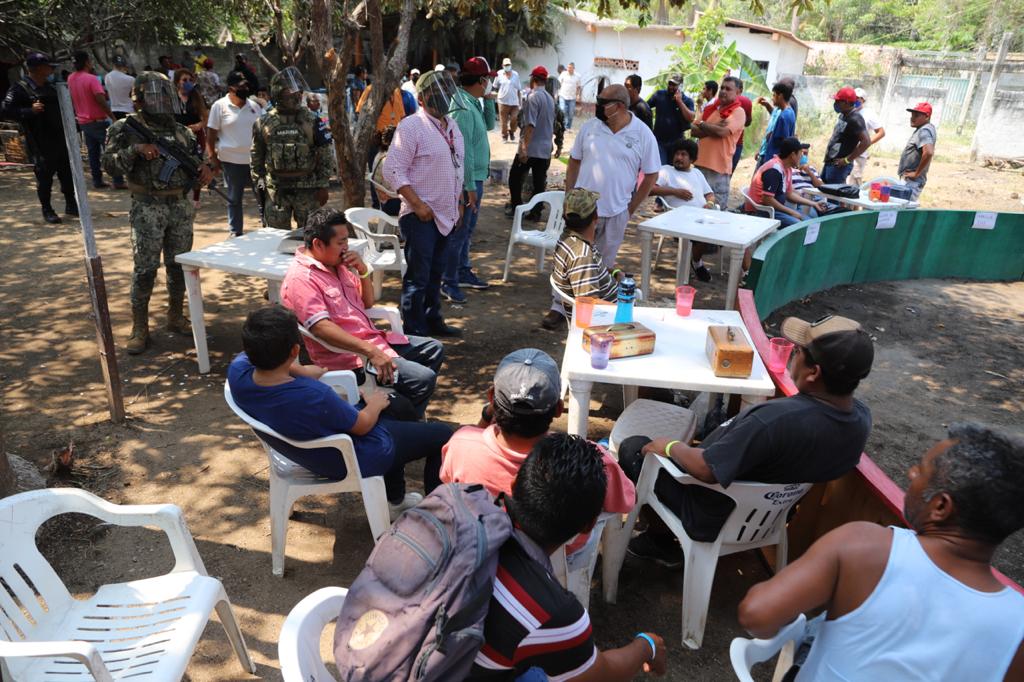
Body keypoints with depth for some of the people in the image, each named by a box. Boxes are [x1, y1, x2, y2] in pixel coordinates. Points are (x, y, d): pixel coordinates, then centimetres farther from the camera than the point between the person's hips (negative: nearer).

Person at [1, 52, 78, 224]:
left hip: (60, 139, 7)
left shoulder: (50, 86, 15)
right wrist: (29, 111, -24)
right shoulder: (19, 89, -8)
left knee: (68, 173, 10)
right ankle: (47, 210, 9)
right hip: (40, 144, -7)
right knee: (44, 177, -1)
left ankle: (71, 205, 24)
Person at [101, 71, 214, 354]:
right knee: (145, 269, -3)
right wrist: (135, 149, -22)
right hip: (147, 209, -4)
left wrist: (204, 169, -3)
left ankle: (175, 317, 26)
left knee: (179, 265, 11)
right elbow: (110, 164, -8)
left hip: (181, 207, 5)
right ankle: (139, 328, 7)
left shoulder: (180, 130, 11)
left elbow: (196, 159, 19)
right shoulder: (125, 128, -2)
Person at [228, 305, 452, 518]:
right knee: (441, 435, 8)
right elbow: (362, 425, -20)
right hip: (351, 459, -8)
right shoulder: (315, 396, -42)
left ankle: (395, 499, 40)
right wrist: (375, 404, 0)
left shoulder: (237, 370, -22)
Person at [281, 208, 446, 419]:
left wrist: (363, 271, -2)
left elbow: (367, 303, 18)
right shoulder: (300, 278, -17)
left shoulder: (338, 265, 11)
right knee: (423, 379, -21)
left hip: (372, 339, 10)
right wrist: (371, 352, -33)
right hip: (350, 358, -10)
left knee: (434, 349, 15)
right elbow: (321, 328, -29)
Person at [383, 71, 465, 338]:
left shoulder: (452, 126, 15)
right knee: (418, 276, -4)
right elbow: (393, 170, -16)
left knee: (435, 273, 17)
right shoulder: (411, 126, -11)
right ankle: (414, 331, 5)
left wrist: (458, 202, 18)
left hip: (445, 214, 8)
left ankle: (433, 321, 30)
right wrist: (417, 204, -20)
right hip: (421, 216, -8)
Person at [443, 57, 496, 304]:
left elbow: (488, 126, 22)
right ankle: (448, 282, 6)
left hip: (476, 177, 10)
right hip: (467, 180, -10)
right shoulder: (463, 109, -21)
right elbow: (464, 151, -24)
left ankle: (463, 272, 31)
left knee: (467, 229, 19)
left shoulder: (473, 104, 9)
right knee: (459, 232, -3)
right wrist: (470, 187, -24)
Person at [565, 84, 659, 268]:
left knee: (605, 264, 11)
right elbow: (574, 162, 9)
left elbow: (651, 175, -1)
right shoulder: (589, 126, 0)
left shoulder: (643, 135, -7)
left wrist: (631, 208, -2)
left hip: (615, 213, -2)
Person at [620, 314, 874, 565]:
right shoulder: (861, 418, -15)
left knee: (633, 447, 10)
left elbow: (707, 470, -31)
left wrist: (670, 447, -12)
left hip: (713, 519, -7)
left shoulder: (777, 419, -40)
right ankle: (660, 537, 27)